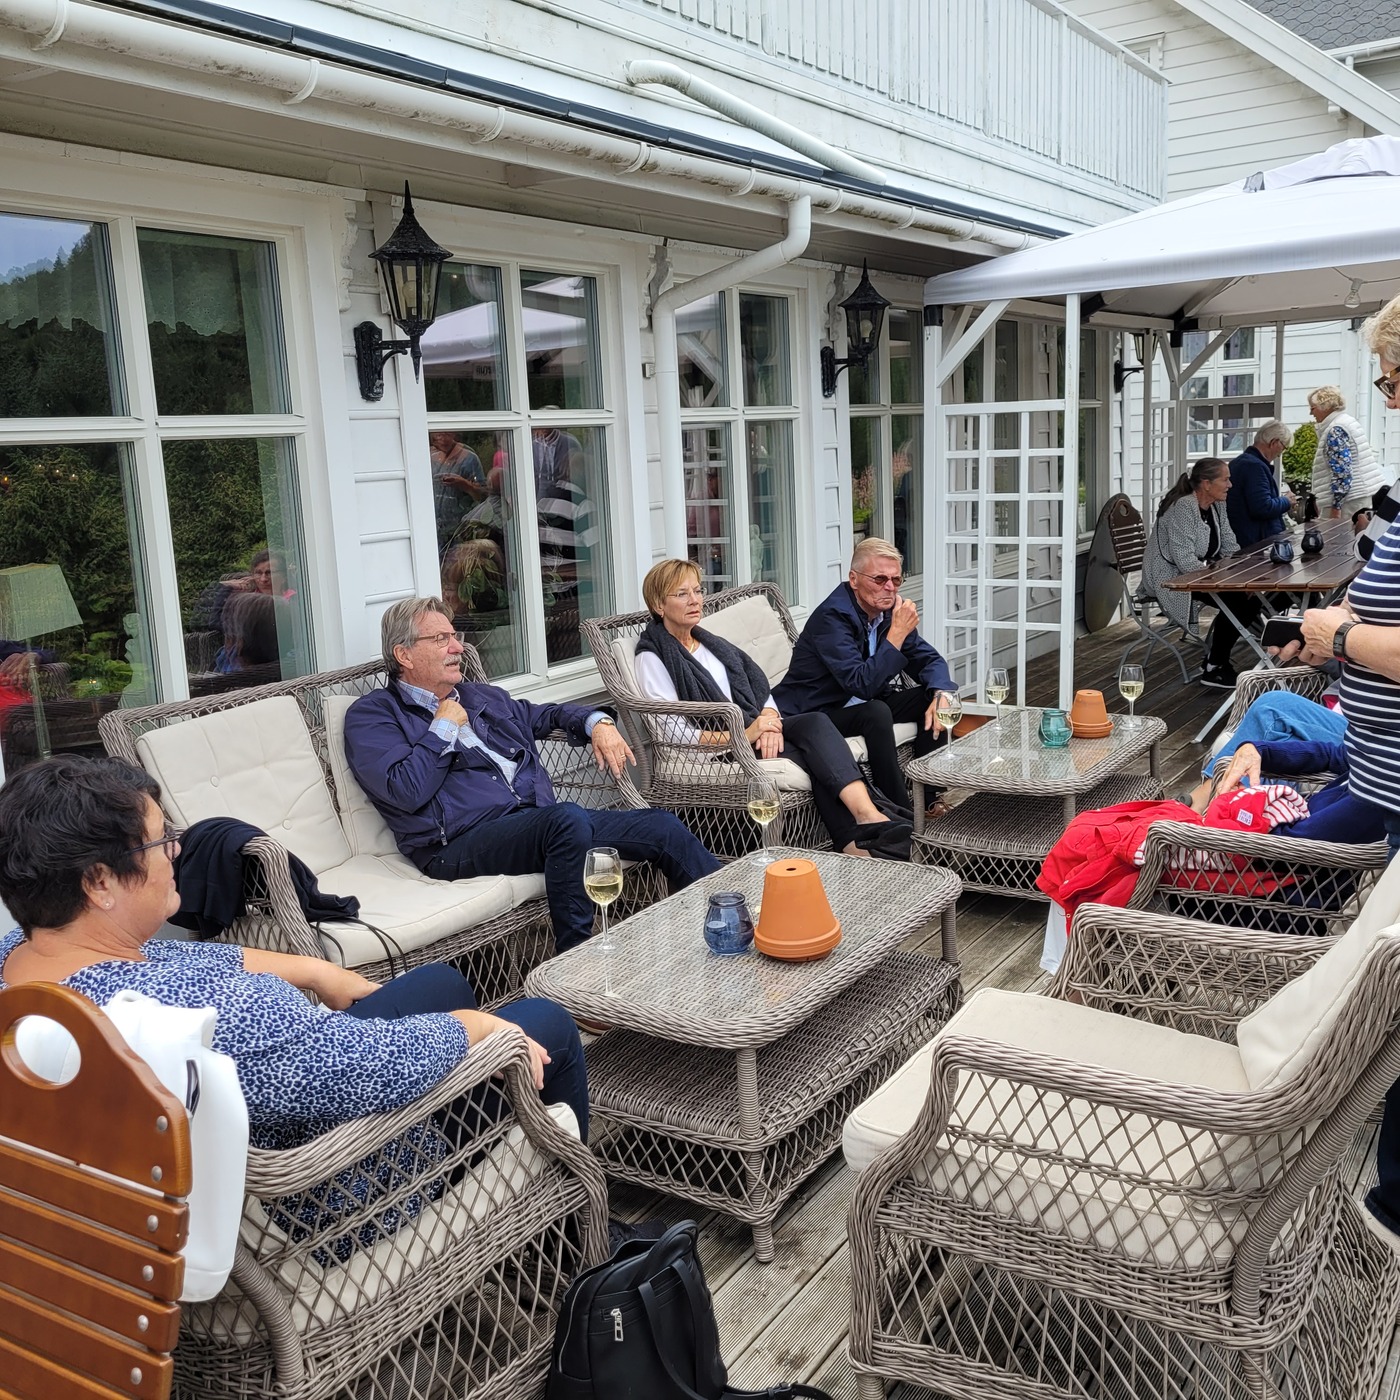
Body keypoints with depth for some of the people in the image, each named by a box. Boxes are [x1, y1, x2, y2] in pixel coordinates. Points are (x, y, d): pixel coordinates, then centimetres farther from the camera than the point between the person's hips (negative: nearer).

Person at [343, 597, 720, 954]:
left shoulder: (482, 697, 26)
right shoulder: (372, 715, 4)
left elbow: (546, 715, 40)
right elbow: (407, 792, -12)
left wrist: (597, 722, 19)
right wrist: (444, 727, -2)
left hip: (543, 824, 7)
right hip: (463, 842, -7)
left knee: (662, 827, -11)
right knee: (568, 818, -37)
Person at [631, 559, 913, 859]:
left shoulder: (712, 644, 21)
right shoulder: (652, 660, -2)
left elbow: (760, 689, 16)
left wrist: (769, 722, -9)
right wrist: (747, 733, -20)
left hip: (753, 730, 6)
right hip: (714, 750, -6)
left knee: (815, 723, -26)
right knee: (814, 756, -27)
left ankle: (868, 815, -45)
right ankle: (857, 843, -35)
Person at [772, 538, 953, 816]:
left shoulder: (890, 610, 0)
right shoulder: (832, 616, -24)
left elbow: (929, 660, 5)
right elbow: (863, 684, -32)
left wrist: (941, 695, -16)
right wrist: (898, 633, -29)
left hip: (862, 705, 8)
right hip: (813, 715, -8)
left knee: (932, 695, -6)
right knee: (876, 712, -33)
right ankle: (900, 812, -23)